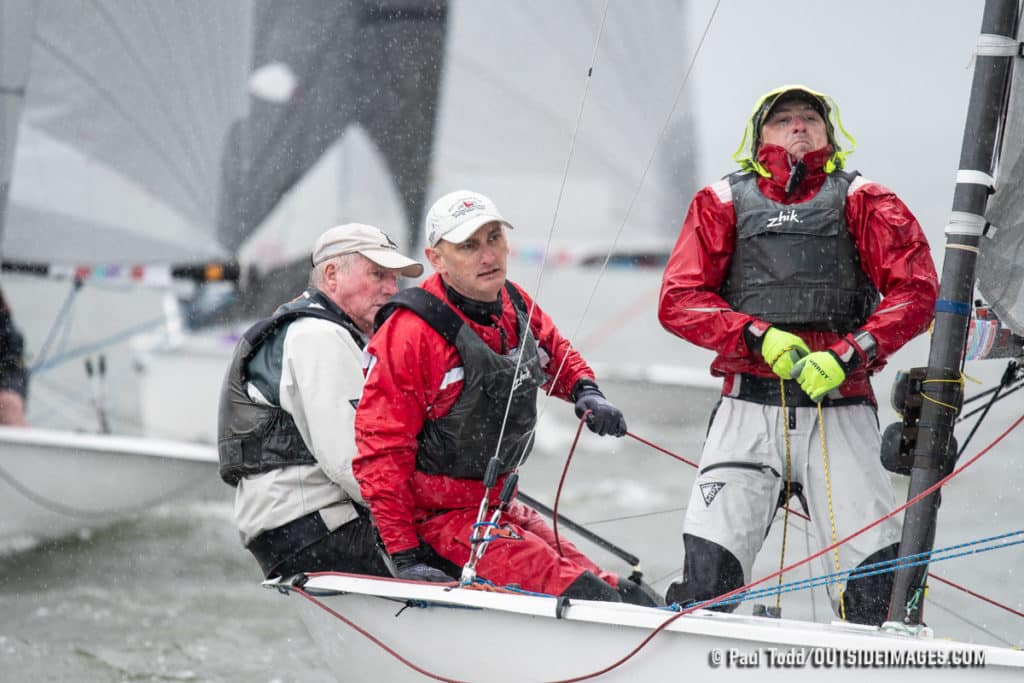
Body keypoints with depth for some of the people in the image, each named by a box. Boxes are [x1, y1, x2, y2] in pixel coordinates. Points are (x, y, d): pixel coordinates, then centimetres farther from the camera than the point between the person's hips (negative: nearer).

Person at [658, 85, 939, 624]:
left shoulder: (863, 201, 15)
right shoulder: (723, 202, 18)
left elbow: (915, 288, 3)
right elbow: (678, 301, 8)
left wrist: (847, 356, -11)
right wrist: (759, 337, -9)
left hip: (839, 405, -1)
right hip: (749, 406, 1)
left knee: (877, 576, -14)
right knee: (708, 571, -13)